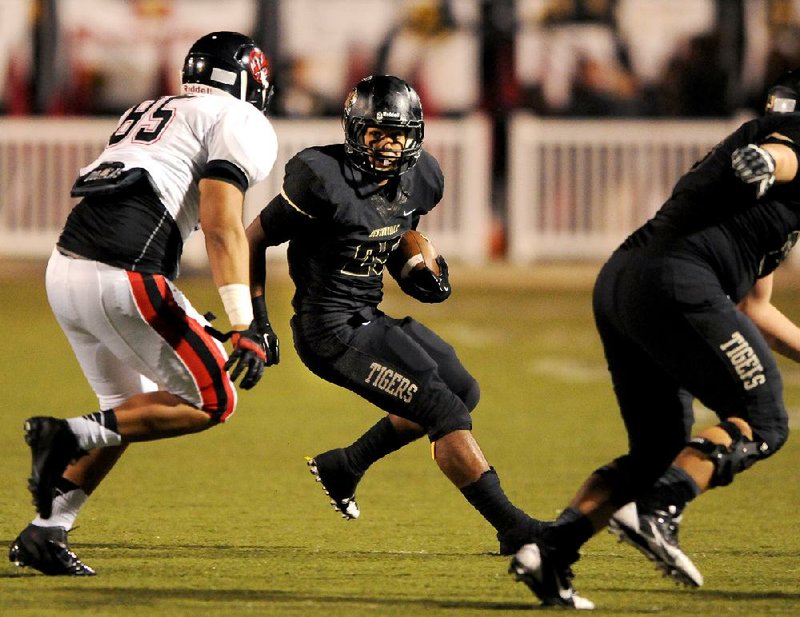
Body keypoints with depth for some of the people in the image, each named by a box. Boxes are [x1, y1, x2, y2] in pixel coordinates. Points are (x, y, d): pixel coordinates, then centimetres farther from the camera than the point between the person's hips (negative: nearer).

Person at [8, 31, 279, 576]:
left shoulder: (148, 114, 26)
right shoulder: (239, 123, 3)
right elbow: (222, 225, -11)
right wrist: (244, 327, -17)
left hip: (66, 267, 8)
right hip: (123, 280, -8)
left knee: (127, 410, 23)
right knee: (212, 402, 4)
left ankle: (45, 532, 18)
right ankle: (70, 436, -10)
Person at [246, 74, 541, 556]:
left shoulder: (420, 180, 2)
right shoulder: (325, 181, -21)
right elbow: (255, 241, -11)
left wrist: (420, 272, 2)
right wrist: (256, 321, -12)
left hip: (369, 318, 9)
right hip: (333, 330, -9)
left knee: (462, 391, 21)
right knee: (445, 411, -12)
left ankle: (343, 467, 29)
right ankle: (513, 527, -6)